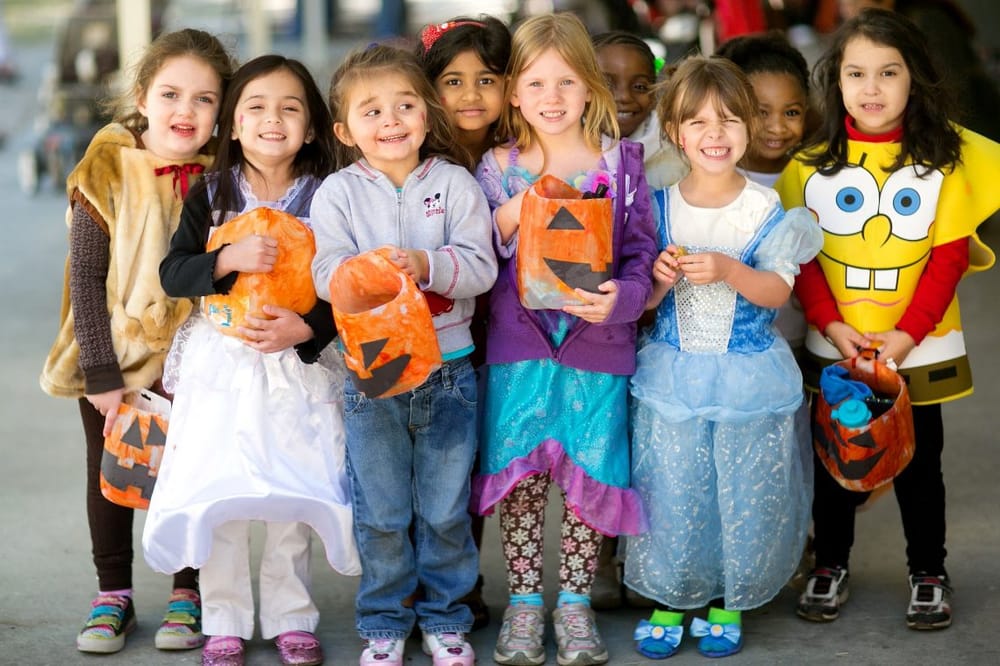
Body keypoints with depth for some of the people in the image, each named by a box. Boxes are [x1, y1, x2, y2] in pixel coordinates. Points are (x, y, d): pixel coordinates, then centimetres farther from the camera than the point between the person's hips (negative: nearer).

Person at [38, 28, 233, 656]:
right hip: (113, 359, 0)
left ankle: (189, 592, 24)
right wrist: (102, 373, -15)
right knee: (109, 475, 11)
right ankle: (114, 595, 26)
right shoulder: (107, 174, -13)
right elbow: (86, 277, -11)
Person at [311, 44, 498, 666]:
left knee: (445, 509, 9)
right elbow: (326, 274, -9)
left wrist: (426, 264, -26)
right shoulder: (338, 193, -1)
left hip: (448, 370, 0)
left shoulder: (454, 183, -2)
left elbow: (482, 266, -10)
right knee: (382, 512, 9)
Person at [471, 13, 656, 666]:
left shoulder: (620, 164, 2)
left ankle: (574, 600, 19)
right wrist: (511, 216, -13)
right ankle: (524, 601, 15)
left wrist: (620, 298, -19)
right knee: (520, 471, 2)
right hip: (519, 345, 1)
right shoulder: (499, 169, 4)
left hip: (598, 345, 0)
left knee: (590, 474, 4)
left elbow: (642, 251, 0)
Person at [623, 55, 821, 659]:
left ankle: (730, 601, 24)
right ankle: (670, 597, 25)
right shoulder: (660, 206, 0)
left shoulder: (764, 208, -4)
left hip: (748, 377, -1)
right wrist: (660, 279, -19)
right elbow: (643, 303, 3)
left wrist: (728, 271, -27)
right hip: (673, 375, 1)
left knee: (745, 492, 6)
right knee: (672, 490, 6)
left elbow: (778, 292, -11)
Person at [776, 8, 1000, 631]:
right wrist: (832, 324, -13)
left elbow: (948, 257, -7)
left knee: (919, 462, 10)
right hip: (833, 347, 1)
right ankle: (831, 567, 29)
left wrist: (908, 333, -15)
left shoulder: (944, 160, -5)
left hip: (919, 347, -1)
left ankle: (929, 574, 25)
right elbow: (800, 257, -2)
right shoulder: (813, 164, -2)